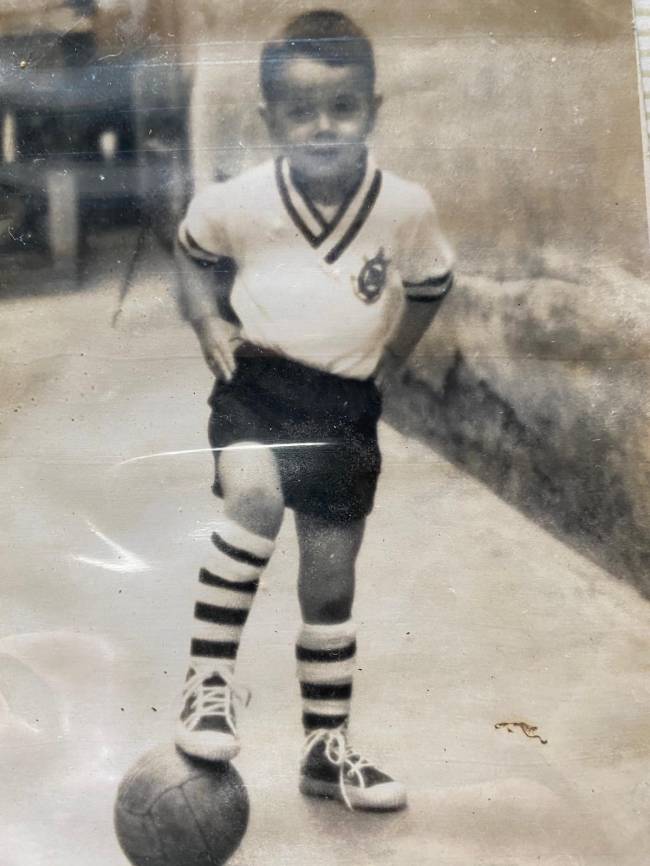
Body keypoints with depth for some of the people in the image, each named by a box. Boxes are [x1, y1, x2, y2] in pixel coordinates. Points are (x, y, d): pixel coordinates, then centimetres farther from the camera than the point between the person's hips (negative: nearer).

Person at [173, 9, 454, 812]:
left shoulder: (407, 207, -9)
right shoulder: (237, 201, -11)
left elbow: (429, 285, 10)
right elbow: (193, 252, 11)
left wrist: (386, 356, 2)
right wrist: (207, 321, -5)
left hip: (344, 406, 2)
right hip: (255, 385, -1)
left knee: (330, 584, 8)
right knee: (256, 497, -34)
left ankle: (328, 748, 26)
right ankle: (208, 680, -15)